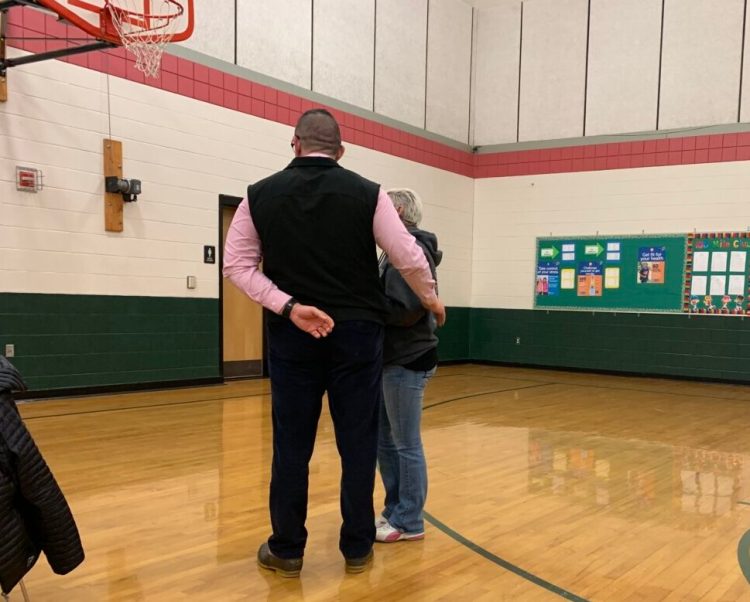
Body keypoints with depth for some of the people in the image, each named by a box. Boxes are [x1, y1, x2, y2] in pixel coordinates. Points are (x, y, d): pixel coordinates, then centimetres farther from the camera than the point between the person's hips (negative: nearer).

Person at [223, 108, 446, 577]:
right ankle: (357, 548, 18)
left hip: (293, 334, 1)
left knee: (292, 444, 8)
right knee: (358, 443, 8)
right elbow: (409, 258, -3)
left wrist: (289, 308, -8)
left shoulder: (261, 195, 3)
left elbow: (237, 264, -2)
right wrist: (432, 299, 14)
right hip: (357, 331, -1)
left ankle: (287, 550, 18)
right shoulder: (367, 193, -3)